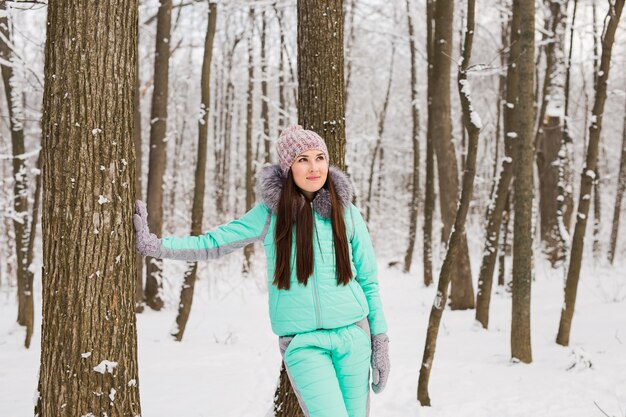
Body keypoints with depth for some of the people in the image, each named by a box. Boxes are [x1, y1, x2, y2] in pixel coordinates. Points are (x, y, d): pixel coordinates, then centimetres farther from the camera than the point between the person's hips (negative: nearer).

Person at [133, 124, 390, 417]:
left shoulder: (348, 214, 2)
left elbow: (368, 281, 8)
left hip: (354, 337, 2)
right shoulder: (269, 214, -1)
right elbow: (212, 244, 2)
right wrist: (153, 245, -6)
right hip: (303, 343, -2)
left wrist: (380, 341, 6)